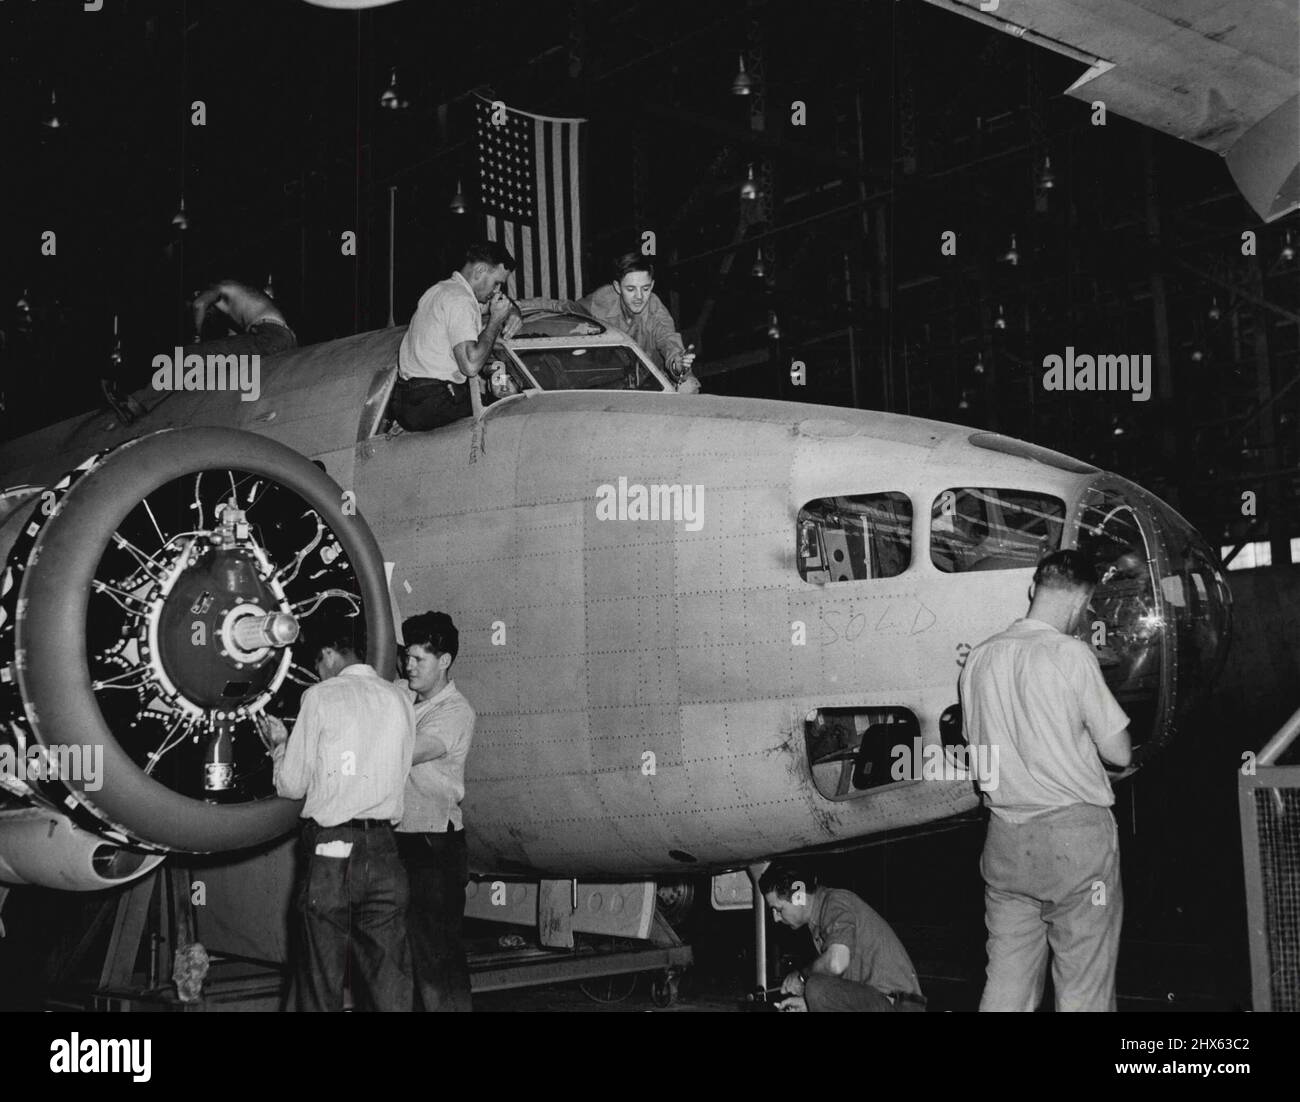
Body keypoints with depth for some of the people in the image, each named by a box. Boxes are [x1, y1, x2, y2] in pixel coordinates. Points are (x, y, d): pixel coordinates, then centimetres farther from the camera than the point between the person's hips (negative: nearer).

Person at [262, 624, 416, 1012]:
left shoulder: (322, 696, -1)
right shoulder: (399, 699, 10)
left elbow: (291, 786, 1)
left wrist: (280, 744, 21)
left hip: (330, 848, -4)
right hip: (383, 849, 4)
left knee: (321, 983, 4)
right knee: (391, 983, 5)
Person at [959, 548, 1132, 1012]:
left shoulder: (979, 657, 6)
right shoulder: (1070, 653, -11)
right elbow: (1118, 752, -7)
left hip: (1004, 839, 5)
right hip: (1075, 834, -5)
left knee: (1005, 985, 11)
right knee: (1083, 990, 4)